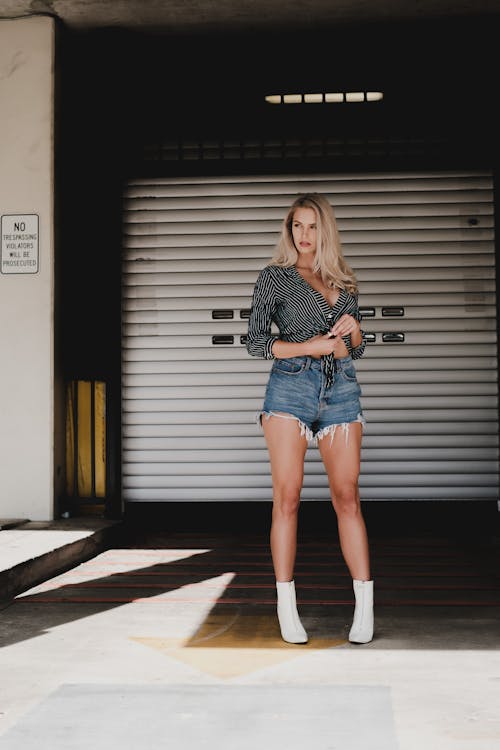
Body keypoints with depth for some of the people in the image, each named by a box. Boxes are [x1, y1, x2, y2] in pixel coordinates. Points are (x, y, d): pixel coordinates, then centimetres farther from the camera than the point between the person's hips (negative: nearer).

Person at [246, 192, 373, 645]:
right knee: (287, 498, -4)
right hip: (291, 387, -2)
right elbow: (256, 342, 0)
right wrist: (309, 346, -10)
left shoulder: (345, 283, 17)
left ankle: (365, 606, 1)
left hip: (341, 390, 3)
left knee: (347, 497, -2)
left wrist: (354, 331, 0)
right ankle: (286, 607, 2)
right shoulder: (274, 278, 8)